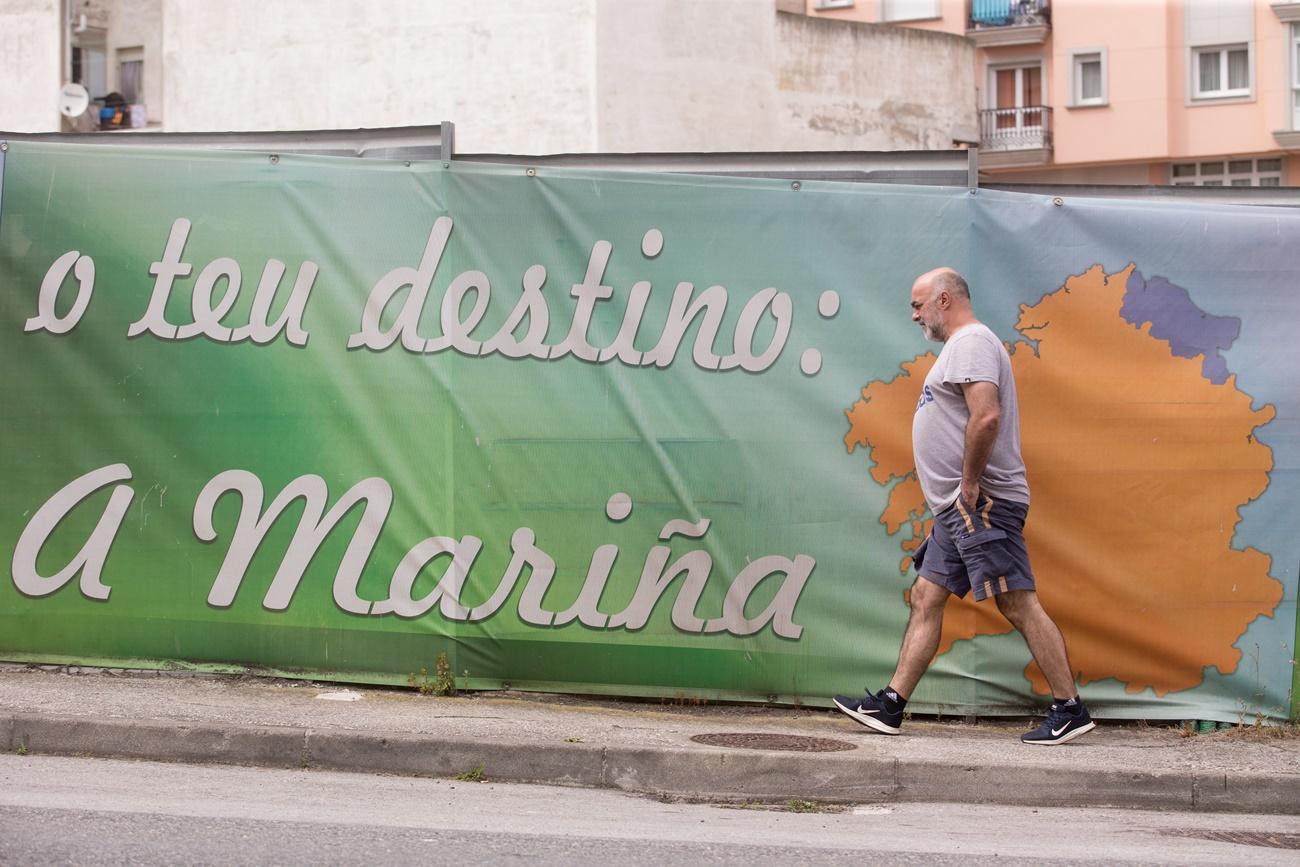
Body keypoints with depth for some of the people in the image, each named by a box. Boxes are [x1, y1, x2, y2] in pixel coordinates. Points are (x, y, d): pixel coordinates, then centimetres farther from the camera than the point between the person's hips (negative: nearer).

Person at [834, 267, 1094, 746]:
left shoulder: (970, 342, -12)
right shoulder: (962, 346, 22)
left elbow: (986, 417, -26)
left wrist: (970, 483, -20)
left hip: (980, 505, -11)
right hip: (956, 508, 11)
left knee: (1018, 603, -11)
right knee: (926, 598, 10)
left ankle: (1069, 710, -9)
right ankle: (889, 705, 11)